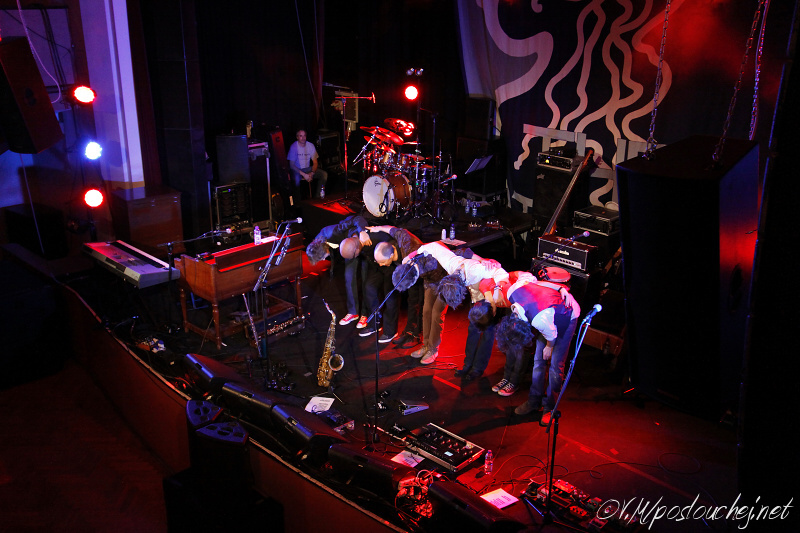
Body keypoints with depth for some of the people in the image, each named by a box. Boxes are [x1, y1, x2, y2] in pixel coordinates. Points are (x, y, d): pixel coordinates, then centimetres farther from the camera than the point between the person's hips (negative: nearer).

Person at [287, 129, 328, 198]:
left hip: (307, 169, 5)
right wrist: (304, 174, -23)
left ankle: (317, 197, -9)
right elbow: (291, 165, -14)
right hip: (297, 169, -4)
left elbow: (315, 163, 3)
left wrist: (312, 173, -17)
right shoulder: (293, 147, -12)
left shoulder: (310, 145, -1)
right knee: (296, 179, -39)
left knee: (324, 174, -18)